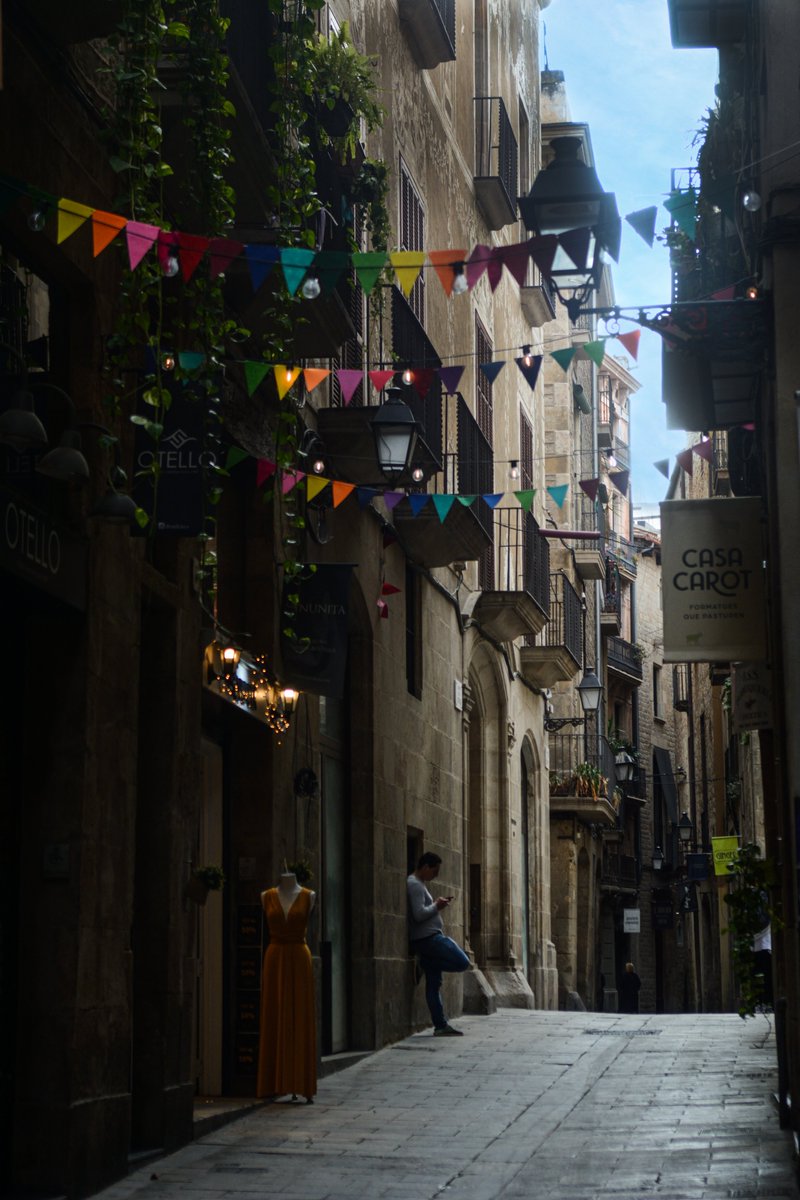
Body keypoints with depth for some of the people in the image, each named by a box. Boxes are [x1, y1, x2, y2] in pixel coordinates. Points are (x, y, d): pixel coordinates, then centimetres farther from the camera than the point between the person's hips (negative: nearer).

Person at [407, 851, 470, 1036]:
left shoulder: (419, 884, 20)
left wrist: (436, 903, 12)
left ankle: (441, 1025, 5)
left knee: (434, 985, 6)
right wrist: (437, 906, -8)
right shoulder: (414, 885, -12)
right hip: (427, 938, -10)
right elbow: (419, 915, -21)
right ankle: (424, 964, -4)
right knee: (462, 963, -13)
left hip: (429, 939, 10)